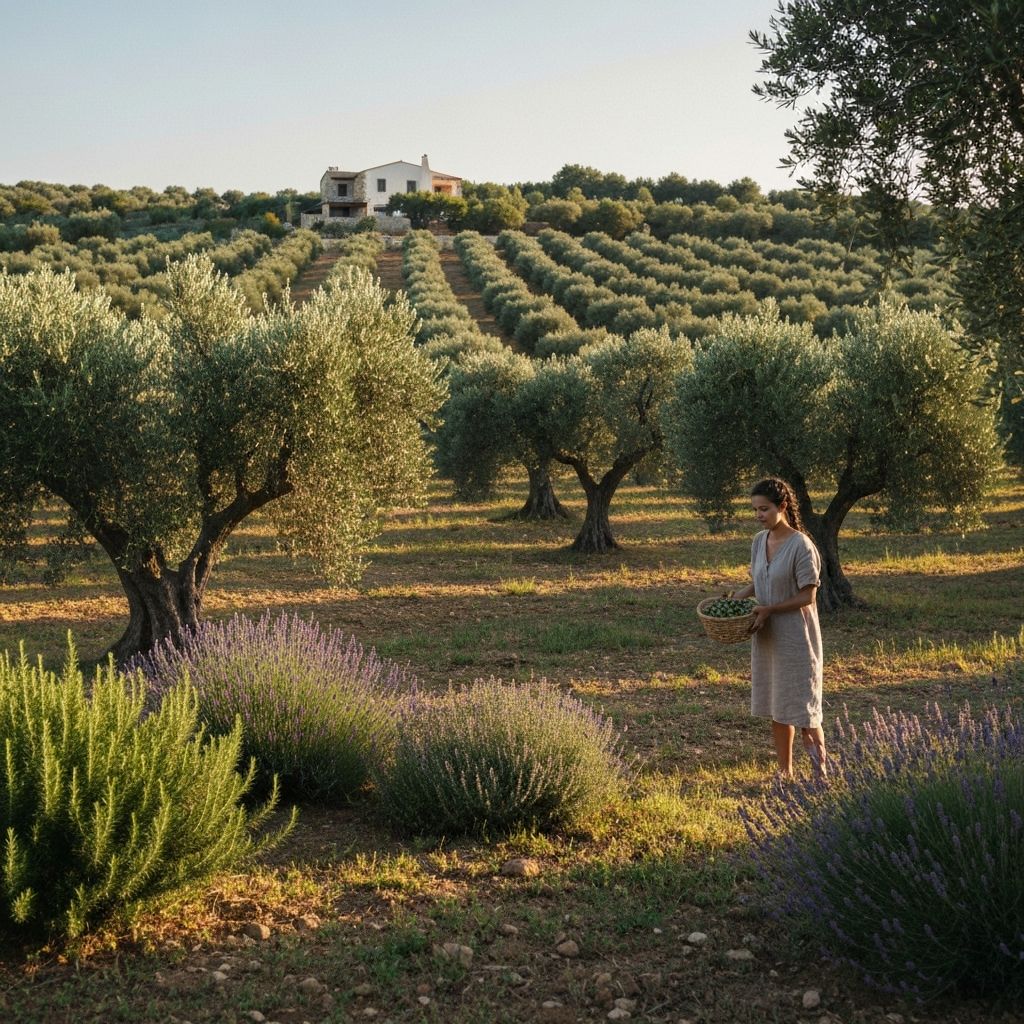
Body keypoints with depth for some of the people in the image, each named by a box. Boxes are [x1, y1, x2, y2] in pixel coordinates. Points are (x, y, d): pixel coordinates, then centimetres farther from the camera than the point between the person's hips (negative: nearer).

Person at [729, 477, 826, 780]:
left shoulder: (801, 545, -17)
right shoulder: (759, 541, 4)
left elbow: (807, 597, -16)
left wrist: (768, 610, -21)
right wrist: (738, 597, -2)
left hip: (795, 635, -7)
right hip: (768, 635, 7)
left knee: (801, 702, 0)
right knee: (776, 704, 13)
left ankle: (821, 770, 15)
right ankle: (785, 771, 24)